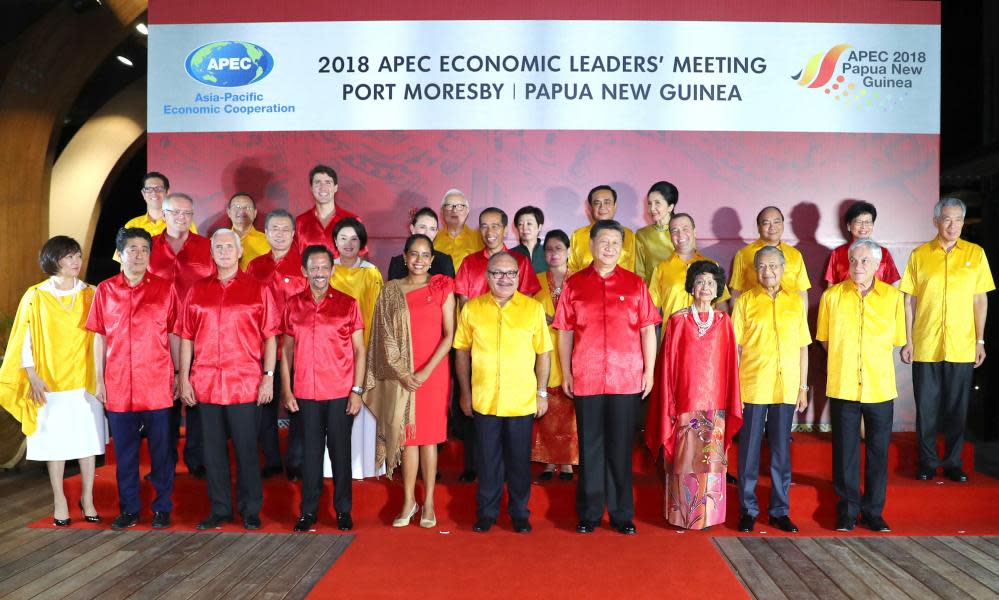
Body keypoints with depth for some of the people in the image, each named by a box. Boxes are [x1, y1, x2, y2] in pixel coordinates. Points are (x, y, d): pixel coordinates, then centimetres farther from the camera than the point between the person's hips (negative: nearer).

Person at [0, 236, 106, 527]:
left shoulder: (91, 295, 3)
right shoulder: (35, 297, -2)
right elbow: (25, 341, 0)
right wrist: (33, 378, -7)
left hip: (86, 381, 1)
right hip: (50, 383, -1)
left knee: (88, 439, 5)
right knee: (54, 441, 6)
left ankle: (87, 498, 17)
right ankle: (59, 500, 19)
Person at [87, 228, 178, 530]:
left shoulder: (164, 289, 1)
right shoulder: (105, 290, 5)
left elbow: (173, 334, 4)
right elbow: (100, 337, 8)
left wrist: (178, 375, 1)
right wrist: (99, 379, 5)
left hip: (157, 385, -2)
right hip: (118, 385, 2)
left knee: (160, 449, 5)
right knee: (124, 451, 10)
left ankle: (162, 508, 18)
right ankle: (129, 508, 24)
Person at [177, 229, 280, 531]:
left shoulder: (257, 289, 2)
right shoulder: (197, 291, 9)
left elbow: (269, 336, 1)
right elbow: (186, 338, 9)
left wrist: (269, 376, -6)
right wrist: (183, 378, 4)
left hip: (246, 384, -2)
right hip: (205, 383, 3)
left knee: (246, 448, 4)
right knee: (213, 449, 9)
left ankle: (250, 510, 18)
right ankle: (219, 509, 23)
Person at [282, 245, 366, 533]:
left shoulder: (347, 304, 0)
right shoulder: (293, 305, 5)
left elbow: (359, 350, 1)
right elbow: (287, 350, 9)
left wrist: (357, 390, -5)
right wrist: (286, 390, 3)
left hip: (341, 392, -1)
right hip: (306, 393, 2)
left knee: (340, 450, 5)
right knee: (311, 450, 7)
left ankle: (343, 510, 17)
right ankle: (308, 511, 18)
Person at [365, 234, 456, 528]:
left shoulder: (442, 288, 1)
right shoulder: (391, 291, 5)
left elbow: (449, 334, -3)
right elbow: (386, 338, 3)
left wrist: (426, 371, -11)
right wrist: (402, 373, -8)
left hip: (434, 371, -1)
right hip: (400, 375, 1)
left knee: (428, 436, 4)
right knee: (407, 436, 5)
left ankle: (428, 503, 14)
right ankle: (408, 501, 16)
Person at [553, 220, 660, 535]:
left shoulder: (635, 284, 5)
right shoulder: (573, 284, 5)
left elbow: (647, 330, 5)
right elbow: (565, 332, 6)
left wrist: (649, 371, 1)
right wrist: (566, 373, 3)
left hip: (626, 379, 0)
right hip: (586, 379, 0)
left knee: (621, 447, 7)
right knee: (590, 447, 7)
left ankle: (622, 514, 19)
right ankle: (589, 514, 19)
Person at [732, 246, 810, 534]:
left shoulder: (796, 301, 8)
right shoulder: (745, 301, 2)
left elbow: (803, 347, 10)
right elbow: (735, 346, 0)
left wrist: (803, 387, 7)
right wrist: (734, 387, -6)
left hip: (786, 388, 2)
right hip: (752, 387, -2)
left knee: (781, 449, 9)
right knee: (750, 448, 4)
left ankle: (780, 510, 21)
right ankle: (748, 509, 16)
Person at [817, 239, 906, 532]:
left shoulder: (893, 296, 1)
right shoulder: (832, 296, 0)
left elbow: (895, 339, 8)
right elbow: (824, 340, 7)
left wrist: (871, 355, 1)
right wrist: (844, 357, -1)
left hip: (880, 387, 1)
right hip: (842, 386, -1)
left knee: (878, 450, 8)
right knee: (845, 450, 7)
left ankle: (873, 511, 22)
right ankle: (848, 510, 20)